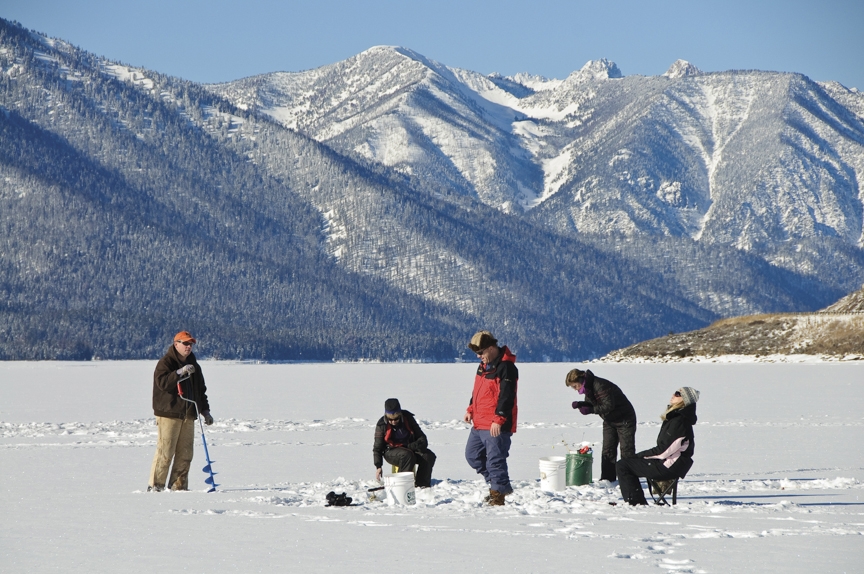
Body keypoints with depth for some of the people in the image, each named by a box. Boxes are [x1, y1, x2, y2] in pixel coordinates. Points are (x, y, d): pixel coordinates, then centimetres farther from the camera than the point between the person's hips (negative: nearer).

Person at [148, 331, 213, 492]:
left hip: (188, 415, 7)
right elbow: (162, 383, -21)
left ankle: (178, 485, 10)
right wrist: (180, 373, -29)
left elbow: (201, 390, 25)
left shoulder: (194, 365, 18)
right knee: (165, 452, -10)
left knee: (185, 453, 4)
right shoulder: (165, 362, -4)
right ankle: (155, 485, -5)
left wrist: (205, 411, 17)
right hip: (168, 414, -7)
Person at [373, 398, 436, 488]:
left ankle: (421, 484, -19)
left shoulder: (408, 418, -4)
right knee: (408, 456, -37)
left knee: (429, 456, -23)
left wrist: (421, 443, -15)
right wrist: (378, 466, -11)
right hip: (392, 451, -4)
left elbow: (420, 436, 8)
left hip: (410, 447, 4)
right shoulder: (382, 425, -10)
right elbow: (377, 448, -3)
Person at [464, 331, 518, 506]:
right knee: (472, 454, 15)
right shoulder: (484, 365, 14)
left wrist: (499, 419, -24)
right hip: (479, 423, 10)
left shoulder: (506, 367, -16)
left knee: (495, 459, -8)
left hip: (497, 426, -10)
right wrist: (471, 409, 18)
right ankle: (498, 484, 23)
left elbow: (506, 396, -21)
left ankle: (498, 495, 1)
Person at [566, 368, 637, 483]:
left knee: (627, 451, -6)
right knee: (607, 451, 6)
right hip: (609, 421, 9)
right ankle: (607, 479, 8)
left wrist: (591, 410, -31)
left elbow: (608, 406, -32)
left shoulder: (601, 386, -28)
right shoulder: (588, 388, 1)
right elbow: (591, 404, 6)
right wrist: (580, 404, -14)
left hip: (624, 419, -9)